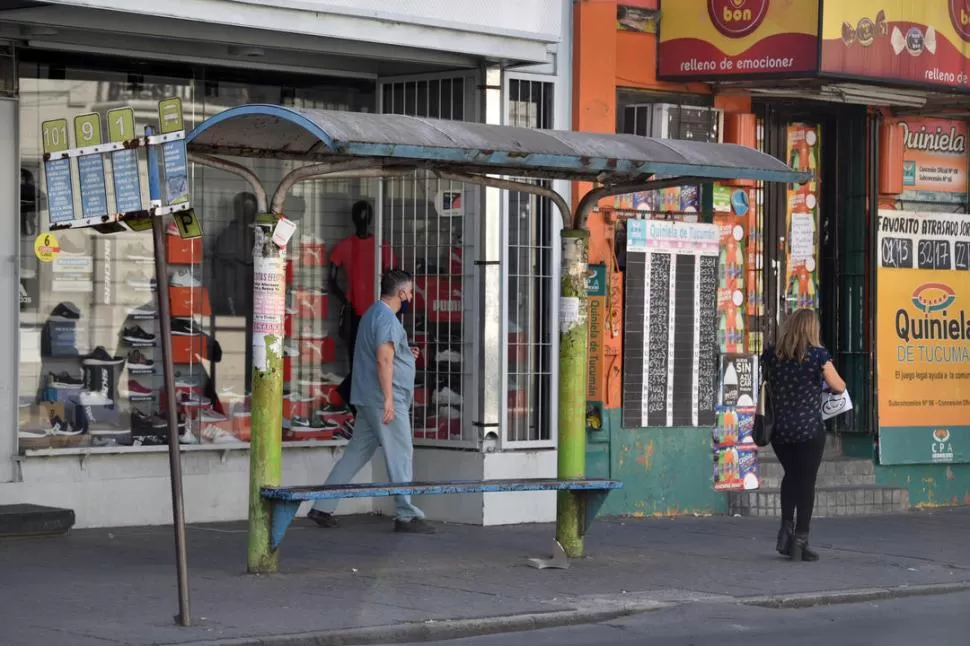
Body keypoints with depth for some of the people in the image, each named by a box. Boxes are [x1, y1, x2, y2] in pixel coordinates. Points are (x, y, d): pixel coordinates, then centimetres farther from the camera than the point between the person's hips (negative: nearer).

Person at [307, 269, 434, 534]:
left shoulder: (373, 313, 19)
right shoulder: (387, 317, -13)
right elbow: (384, 359, -22)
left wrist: (405, 353, 16)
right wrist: (389, 399, -25)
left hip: (367, 400, 10)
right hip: (383, 399, -10)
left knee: (357, 452, 11)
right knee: (400, 454, -5)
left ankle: (322, 508, 10)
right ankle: (406, 515, -3)